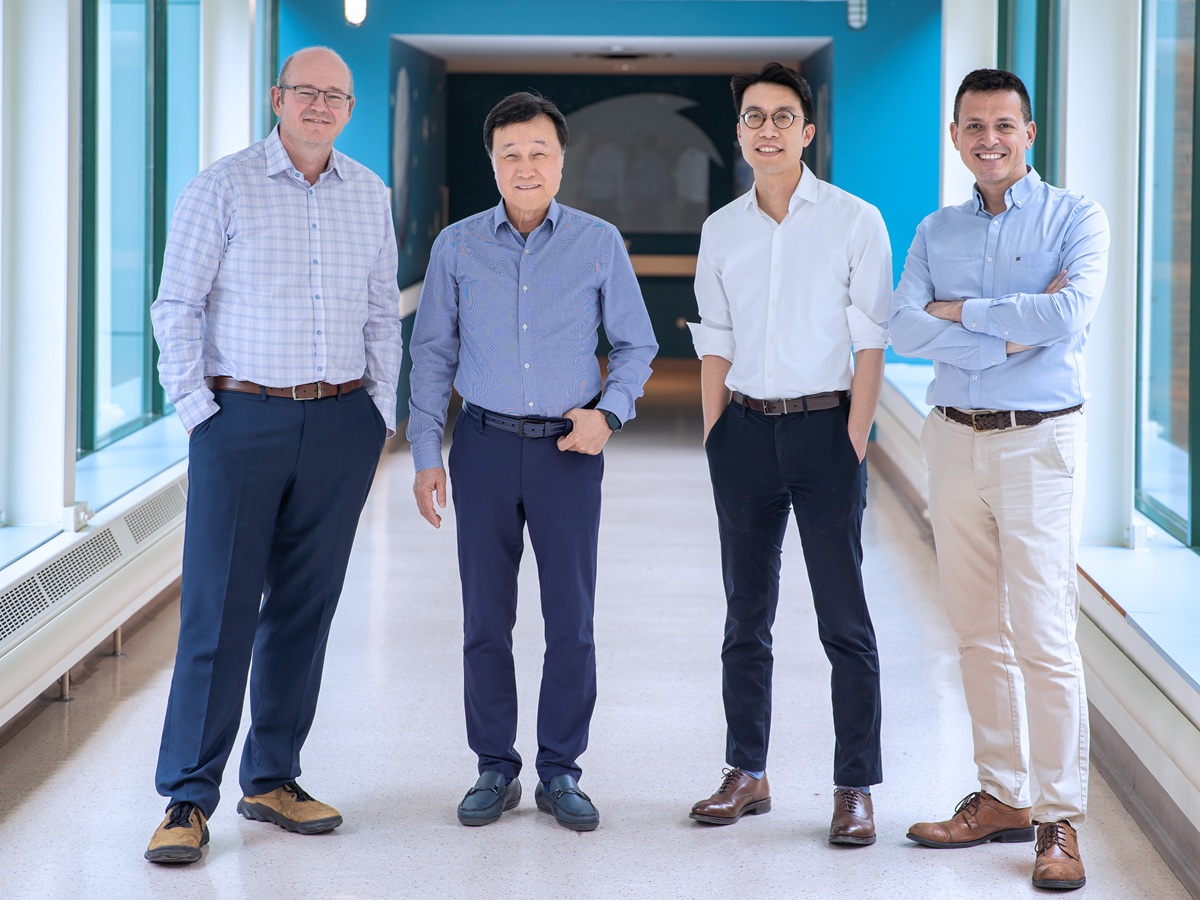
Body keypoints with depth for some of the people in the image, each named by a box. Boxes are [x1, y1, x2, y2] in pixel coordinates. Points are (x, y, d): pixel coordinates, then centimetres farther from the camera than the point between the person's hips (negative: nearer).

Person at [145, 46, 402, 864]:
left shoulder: (370, 195, 10)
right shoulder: (223, 188, -1)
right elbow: (176, 307, -1)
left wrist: (379, 416, 10)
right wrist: (199, 413, -7)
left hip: (340, 424, 4)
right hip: (244, 419, -4)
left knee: (305, 608, 7)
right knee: (220, 609, -6)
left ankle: (273, 779, 17)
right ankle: (189, 798, -2)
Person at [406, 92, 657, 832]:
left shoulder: (599, 243, 1)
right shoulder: (458, 247, 4)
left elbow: (636, 344, 8)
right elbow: (433, 353, 7)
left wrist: (610, 412, -9)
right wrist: (426, 456, 1)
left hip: (569, 447, -1)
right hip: (485, 444, 1)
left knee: (571, 618, 1)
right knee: (486, 617, 3)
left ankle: (562, 772, 12)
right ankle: (496, 769, 14)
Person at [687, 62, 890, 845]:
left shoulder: (855, 221, -2)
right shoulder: (721, 230, 9)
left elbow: (870, 344, -4)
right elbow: (716, 346, 13)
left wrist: (854, 445, -10)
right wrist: (715, 440, 5)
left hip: (824, 426, -4)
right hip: (745, 428, 4)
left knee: (844, 618, -2)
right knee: (747, 612, 11)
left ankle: (856, 788, 3)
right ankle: (747, 774, 20)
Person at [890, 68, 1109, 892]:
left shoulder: (1074, 218, -2)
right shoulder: (936, 232, 11)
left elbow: (1072, 315, -19)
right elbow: (906, 330, -4)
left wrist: (963, 312, -9)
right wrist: (1012, 331, -15)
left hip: (1038, 441, -5)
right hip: (956, 440, 5)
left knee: (1043, 636, -8)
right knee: (980, 635, 9)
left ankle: (1059, 819, -3)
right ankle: (1004, 797, 19)